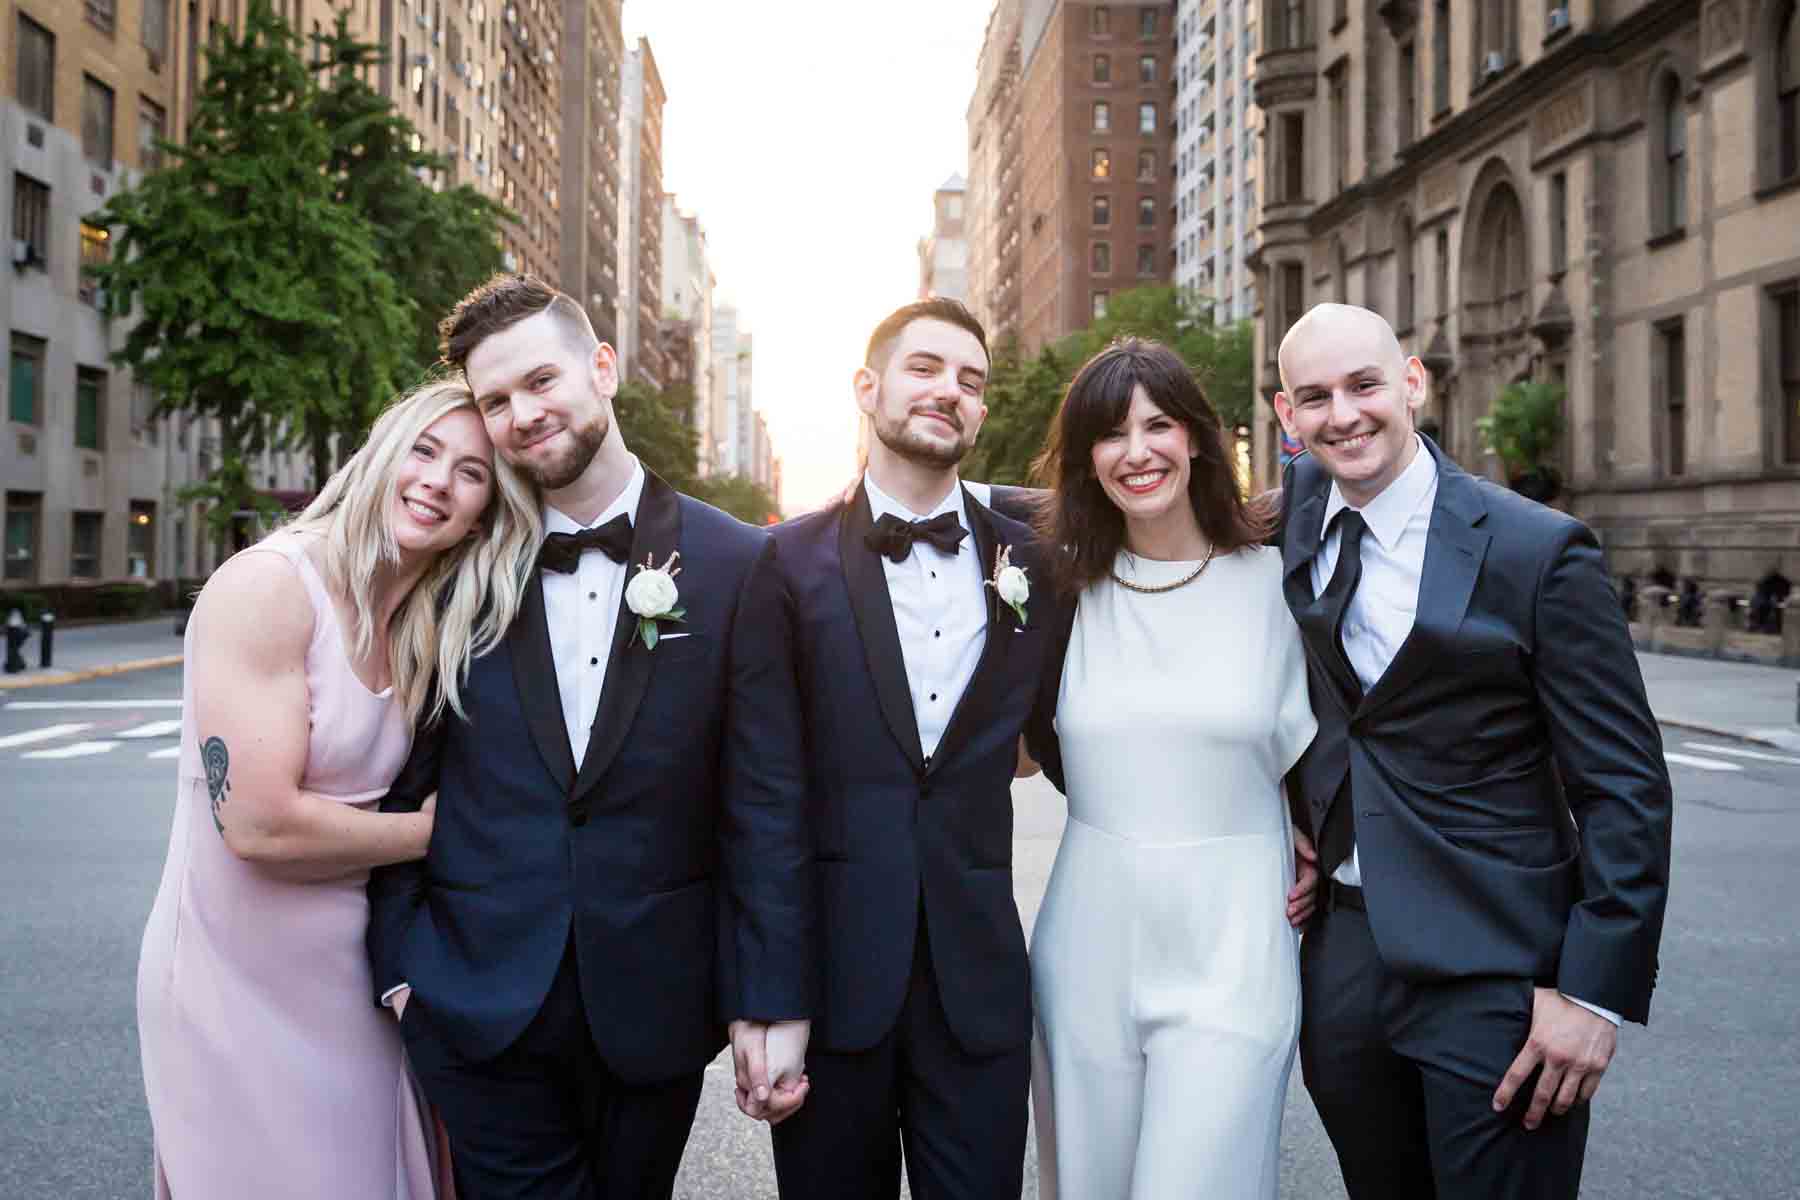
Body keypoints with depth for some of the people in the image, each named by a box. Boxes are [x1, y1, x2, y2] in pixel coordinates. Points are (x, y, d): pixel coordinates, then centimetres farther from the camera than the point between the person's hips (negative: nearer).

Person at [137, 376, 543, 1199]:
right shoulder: (267, 585, -17)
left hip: (357, 980, 7)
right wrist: (436, 829, -13)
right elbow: (258, 823, -24)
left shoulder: (426, 629, 5)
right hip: (240, 991, -7)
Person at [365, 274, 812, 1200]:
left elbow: (767, 802, -6)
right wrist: (397, 961, 2)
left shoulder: (736, 565, -6)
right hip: (479, 1005, 1)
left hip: (654, 1007, 0)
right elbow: (406, 782, 5)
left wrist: (773, 1002, -8)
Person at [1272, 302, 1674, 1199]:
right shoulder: (1297, 513, 2)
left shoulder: (1541, 551, -11)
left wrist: (1596, 991, -13)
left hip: (1495, 971, -4)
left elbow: (1626, 786, -9)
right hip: (1338, 953, 5)